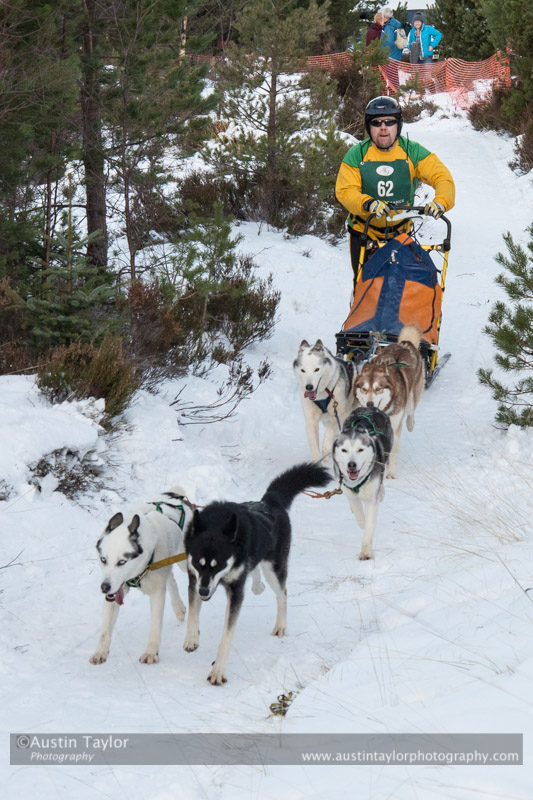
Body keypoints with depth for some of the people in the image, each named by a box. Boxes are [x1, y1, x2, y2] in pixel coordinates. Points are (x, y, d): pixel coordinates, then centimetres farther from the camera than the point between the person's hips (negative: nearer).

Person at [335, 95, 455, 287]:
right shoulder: (356, 155, -6)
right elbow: (345, 191, -16)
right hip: (364, 233, -1)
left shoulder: (412, 152, -5)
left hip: (400, 233, 1)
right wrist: (368, 203, -38)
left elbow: (441, 176, -12)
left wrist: (441, 201, -35)